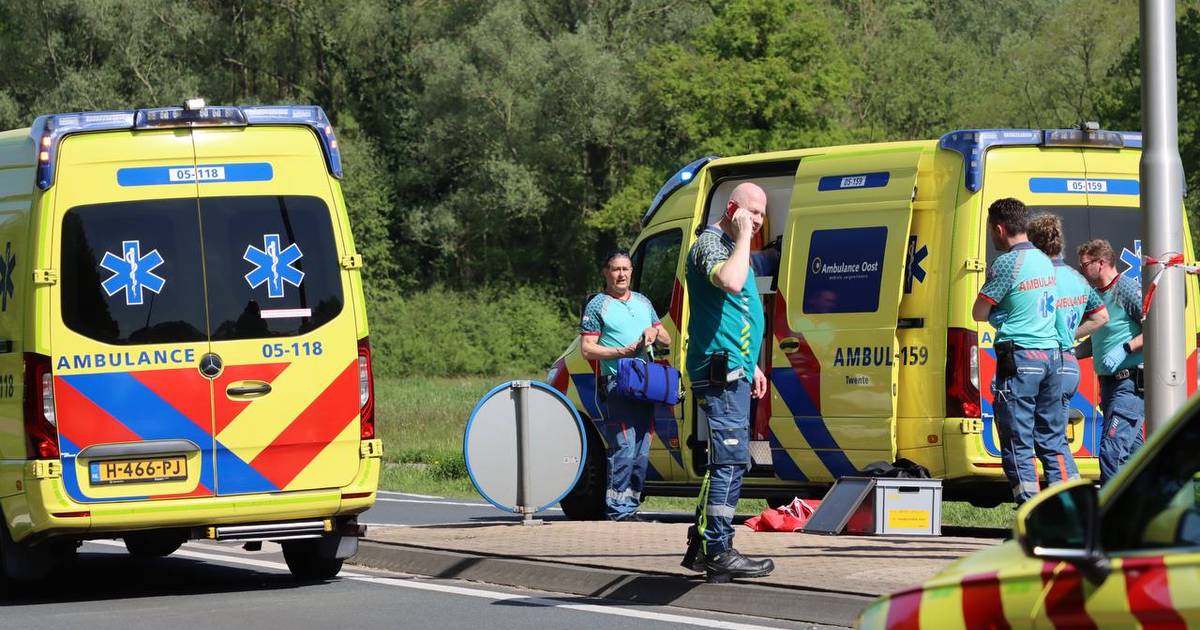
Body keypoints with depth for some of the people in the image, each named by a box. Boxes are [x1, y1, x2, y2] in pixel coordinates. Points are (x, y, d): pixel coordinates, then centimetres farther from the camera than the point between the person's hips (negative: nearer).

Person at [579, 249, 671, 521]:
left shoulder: (643, 302, 20)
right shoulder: (598, 305, 1)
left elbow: (667, 340, 24)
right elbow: (588, 349, -5)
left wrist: (655, 333, 0)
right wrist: (623, 351, -15)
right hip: (616, 384, -7)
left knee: (641, 453, 7)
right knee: (624, 449, -15)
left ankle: (631, 506, 14)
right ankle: (619, 509, -14)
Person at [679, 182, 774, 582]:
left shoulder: (731, 247, 23)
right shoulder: (710, 243, -10)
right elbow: (730, 282, -32)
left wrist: (751, 366, 28)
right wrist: (742, 237, -21)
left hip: (732, 371, 11)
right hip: (721, 371, -11)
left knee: (729, 461, 13)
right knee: (730, 460, -13)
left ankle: (702, 548, 18)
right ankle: (718, 553, -14)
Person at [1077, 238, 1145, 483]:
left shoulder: (1128, 289, -12)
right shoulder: (1097, 295, 16)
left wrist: (1125, 349, -24)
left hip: (1131, 383, -10)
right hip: (1110, 383, 10)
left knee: (1111, 448, -17)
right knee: (1131, 449, 15)